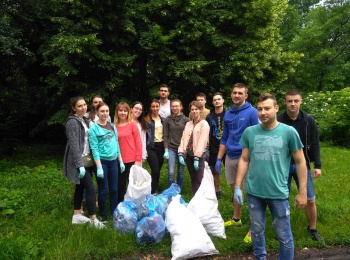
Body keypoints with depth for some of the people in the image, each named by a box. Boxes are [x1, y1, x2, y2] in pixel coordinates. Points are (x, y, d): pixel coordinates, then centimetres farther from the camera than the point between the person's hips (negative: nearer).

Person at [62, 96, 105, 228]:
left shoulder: (84, 120, 12)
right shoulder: (72, 122, -16)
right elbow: (74, 145, -21)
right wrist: (80, 164, -24)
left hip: (86, 159, 9)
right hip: (78, 161, -9)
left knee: (80, 187, 15)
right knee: (90, 189, -8)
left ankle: (77, 216, 26)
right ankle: (93, 219, 1)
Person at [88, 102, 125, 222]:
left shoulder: (112, 126, 9)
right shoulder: (93, 129, -7)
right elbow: (94, 149, -12)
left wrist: (121, 160, 10)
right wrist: (99, 167, -17)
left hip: (113, 161, 5)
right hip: (102, 161, -5)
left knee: (114, 189, 10)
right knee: (103, 190, 5)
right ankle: (103, 215, 21)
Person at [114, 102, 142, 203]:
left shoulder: (132, 124, -2)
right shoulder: (114, 127, 5)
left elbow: (138, 142, -3)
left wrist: (138, 160, -8)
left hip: (132, 161, -2)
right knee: (120, 186, 12)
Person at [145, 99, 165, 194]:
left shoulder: (163, 120, 13)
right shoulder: (147, 120, -3)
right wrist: (144, 150, -11)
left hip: (161, 146, 5)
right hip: (151, 147, -5)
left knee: (158, 170, 10)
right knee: (155, 171, -11)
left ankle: (155, 189, 23)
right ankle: (153, 192, -2)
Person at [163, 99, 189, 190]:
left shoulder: (186, 120, 0)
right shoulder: (168, 119, 3)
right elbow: (165, 135, 3)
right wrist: (166, 150, -5)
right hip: (171, 149, 0)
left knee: (181, 172, 7)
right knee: (171, 172, -7)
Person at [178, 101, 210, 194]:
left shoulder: (204, 124, -5)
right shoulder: (188, 124, 13)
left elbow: (202, 141, -14)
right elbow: (183, 139, 7)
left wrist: (197, 157, -20)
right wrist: (181, 153, -5)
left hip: (199, 156, -6)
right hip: (189, 155, 6)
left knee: (199, 180, -3)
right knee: (193, 179, 13)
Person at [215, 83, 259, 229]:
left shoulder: (252, 112, -8)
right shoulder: (228, 114, 10)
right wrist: (219, 158, 12)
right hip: (230, 157, 6)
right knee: (235, 190, 17)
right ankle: (236, 219, 34)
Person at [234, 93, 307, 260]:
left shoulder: (289, 132, -7)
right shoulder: (249, 132, -1)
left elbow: (300, 162, -1)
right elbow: (244, 160, 5)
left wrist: (302, 192, -2)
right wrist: (237, 187, 1)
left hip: (278, 193, -2)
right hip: (253, 192, 2)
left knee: (284, 236, 8)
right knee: (257, 231, 18)